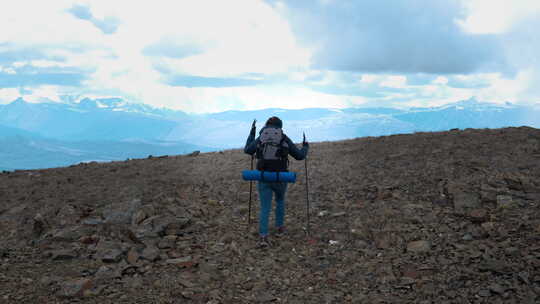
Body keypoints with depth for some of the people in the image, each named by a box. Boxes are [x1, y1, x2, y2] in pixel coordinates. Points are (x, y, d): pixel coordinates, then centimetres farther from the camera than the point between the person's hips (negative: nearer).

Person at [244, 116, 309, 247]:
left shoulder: (260, 138, 5)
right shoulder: (285, 139, 0)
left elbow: (247, 150, 21)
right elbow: (299, 156, 5)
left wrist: (251, 133, 31)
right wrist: (305, 147, 27)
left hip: (263, 178, 1)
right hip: (279, 178, -1)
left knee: (265, 208, 4)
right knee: (280, 201, 28)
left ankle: (263, 237, -10)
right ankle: (279, 228, 35)